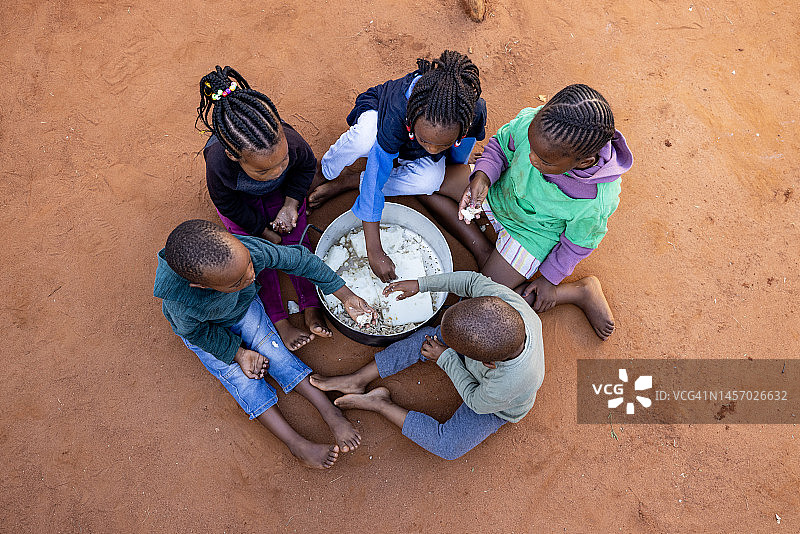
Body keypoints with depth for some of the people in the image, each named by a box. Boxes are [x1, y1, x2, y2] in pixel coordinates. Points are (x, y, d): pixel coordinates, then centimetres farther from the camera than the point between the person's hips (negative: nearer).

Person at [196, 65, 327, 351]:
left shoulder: (290, 141, -40)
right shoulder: (219, 164, -44)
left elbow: (307, 166, -13)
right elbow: (227, 203, -21)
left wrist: (291, 203, -20)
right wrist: (261, 229, -13)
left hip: (283, 190, 2)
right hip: (241, 200, -1)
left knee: (295, 239, -8)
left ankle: (311, 308, -1)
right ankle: (279, 320, -4)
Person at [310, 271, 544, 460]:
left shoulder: (509, 386, -47)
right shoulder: (503, 299, -40)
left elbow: (478, 402, -22)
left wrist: (445, 358, -15)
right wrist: (420, 284, -11)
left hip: (498, 407, -4)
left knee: (447, 445, -17)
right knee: (425, 338, -11)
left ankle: (380, 404, 0)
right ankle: (356, 381, 3)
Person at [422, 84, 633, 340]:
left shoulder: (596, 203, -37)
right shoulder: (532, 122, -32)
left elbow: (577, 243, -16)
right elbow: (500, 144, -9)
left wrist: (550, 279, -4)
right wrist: (482, 177, -28)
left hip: (533, 231, -4)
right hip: (502, 188, 5)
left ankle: (581, 291, 8)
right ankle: (482, 250, 2)